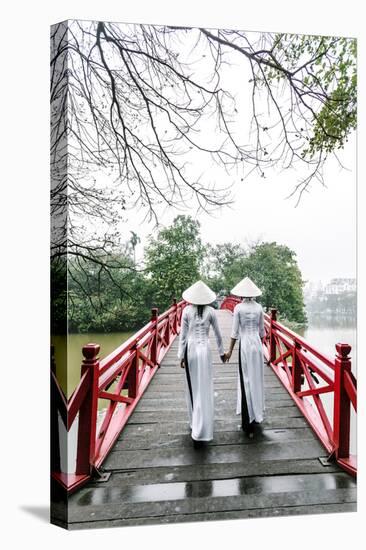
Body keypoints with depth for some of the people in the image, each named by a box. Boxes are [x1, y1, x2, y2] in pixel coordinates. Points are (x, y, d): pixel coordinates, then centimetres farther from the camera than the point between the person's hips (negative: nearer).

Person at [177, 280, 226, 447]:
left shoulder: (187, 311, -5)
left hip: (190, 350, 0)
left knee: (192, 387, 16)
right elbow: (218, 334, 4)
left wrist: (181, 355, 5)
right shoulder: (211, 311, -3)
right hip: (205, 349, 0)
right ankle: (200, 431, 6)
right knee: (204, 389, 5)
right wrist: (221, 352, 17)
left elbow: (183, 335, -3)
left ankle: (195, 423, 31)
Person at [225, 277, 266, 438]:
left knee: (246, 380, 2)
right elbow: (262, 330, 7)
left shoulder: (238, 307, -10)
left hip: (245, 344, -3)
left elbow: (235, 331, -8)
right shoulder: (259, 307, 1)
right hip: (257, 343, 4)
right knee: (257, 378, 16)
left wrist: (230, 350, 0)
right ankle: (257, 414, 29)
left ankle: (248, 425, 7)